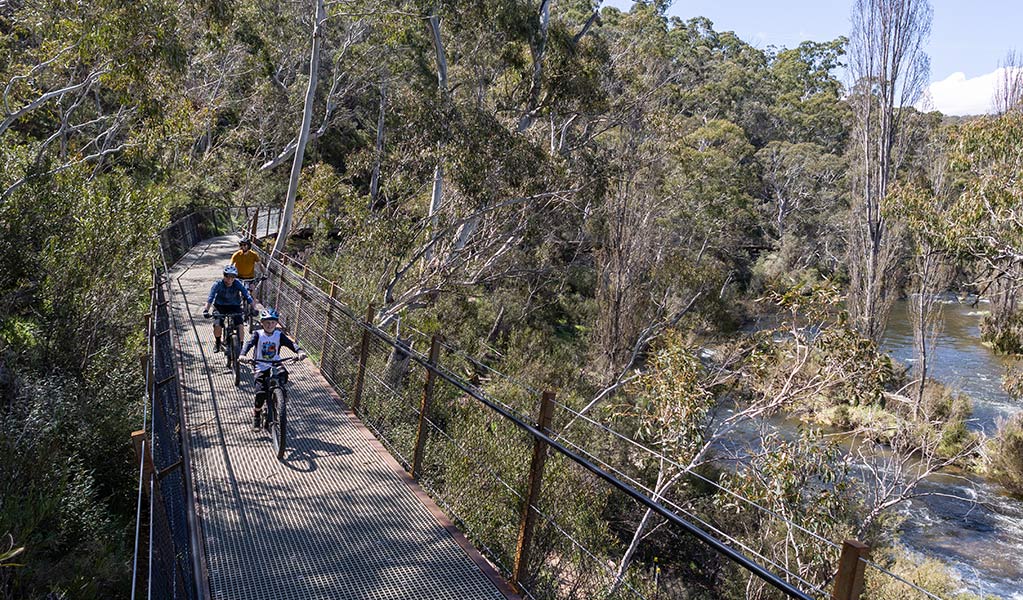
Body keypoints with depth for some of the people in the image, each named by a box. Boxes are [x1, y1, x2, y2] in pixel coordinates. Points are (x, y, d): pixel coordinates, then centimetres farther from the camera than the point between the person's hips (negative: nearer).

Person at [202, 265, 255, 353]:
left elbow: (247, 295, -25)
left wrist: (252, 308, -38)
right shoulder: (218, 284, -21)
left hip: (235, 306, 0)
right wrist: (206, 310, -44)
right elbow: (210, 297, -30)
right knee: (217, 326, -18)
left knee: (240, 326, -18)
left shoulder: (237, 284, -19)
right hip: (220, 306, 0)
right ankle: (218, 342, 13)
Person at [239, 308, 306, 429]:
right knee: (261, 392, -15)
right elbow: (248, 343, -23)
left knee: (283, 373, -33)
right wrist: (243, 355, -44)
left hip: (276, 365, 1)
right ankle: (256, 413, 14)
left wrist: (300, 351, -37)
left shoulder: (279, 335, -2)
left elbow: (291, 343, -15)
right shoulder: (257, 334, -6)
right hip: (261, 367, -1)